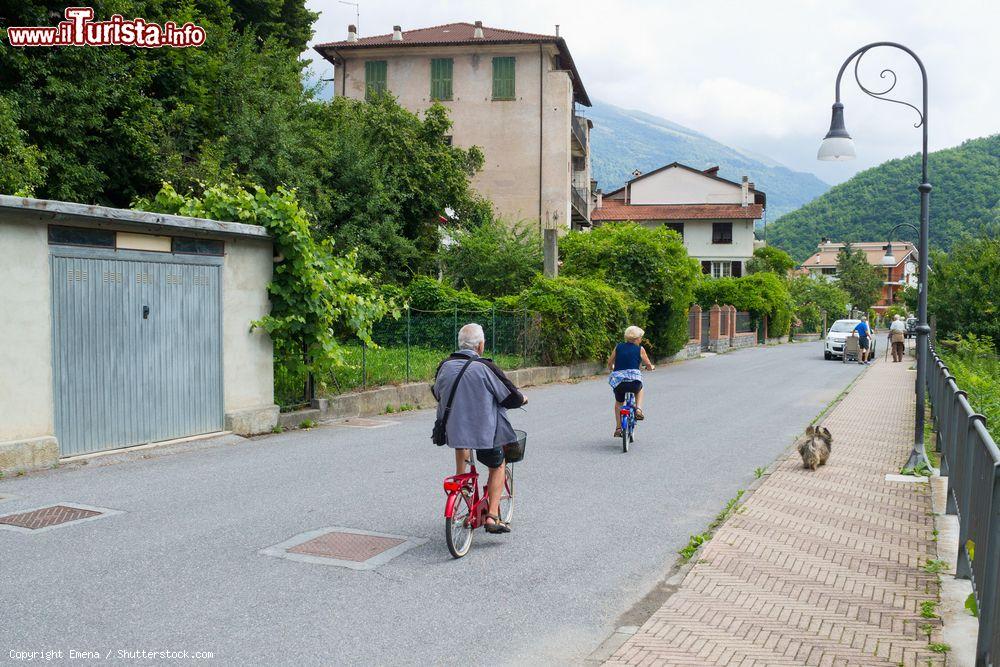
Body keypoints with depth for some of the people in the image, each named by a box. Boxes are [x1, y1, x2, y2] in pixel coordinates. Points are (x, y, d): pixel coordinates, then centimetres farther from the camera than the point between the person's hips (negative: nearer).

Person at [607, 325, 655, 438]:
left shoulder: (618, 347, 11)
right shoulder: (640, 349, 4)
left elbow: (609, 364, 15)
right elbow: (648, 365, 11)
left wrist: (612, 368, 38)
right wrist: (652, 367, 35)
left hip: (617, 381, 2)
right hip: (634, 380, -2)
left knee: (618, 402, 29)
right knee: (639, 389, 35)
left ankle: (618, 428, 24)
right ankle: (638, 409, 15)